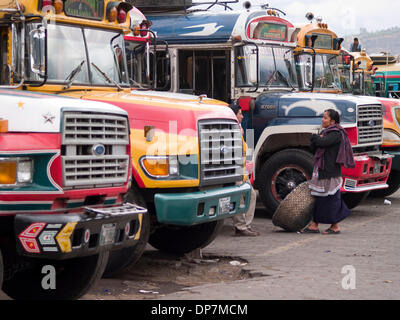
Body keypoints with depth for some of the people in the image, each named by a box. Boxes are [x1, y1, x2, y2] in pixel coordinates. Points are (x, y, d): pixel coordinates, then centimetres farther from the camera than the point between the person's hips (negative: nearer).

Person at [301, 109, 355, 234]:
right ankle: (314, 225, 13)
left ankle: (335, 226, 5)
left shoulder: (336, 133, -12)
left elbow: (322, 142, -25)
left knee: (331, 198, -4)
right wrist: (317, 139, -7)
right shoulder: (326, 131, 18)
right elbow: (313, 146, 14)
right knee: (318, 197, 9)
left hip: (330, 172, -9)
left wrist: (315, 137, -4)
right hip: (321, 170, 9)